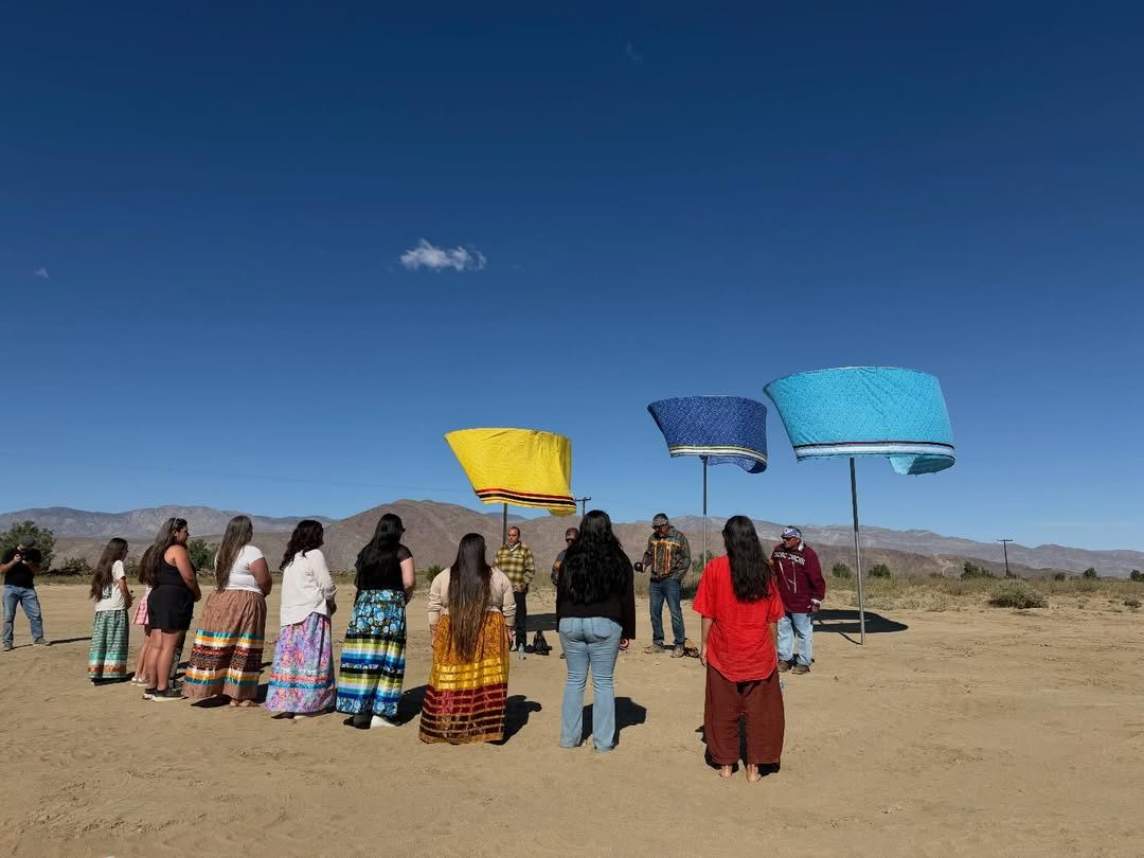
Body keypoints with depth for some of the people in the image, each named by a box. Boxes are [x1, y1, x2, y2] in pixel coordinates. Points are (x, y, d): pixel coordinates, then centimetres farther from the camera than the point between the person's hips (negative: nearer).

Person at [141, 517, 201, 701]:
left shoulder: (157, 551, 18)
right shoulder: (177, 550, -9)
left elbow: (154, 577, 17)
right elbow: (188, 577, -16)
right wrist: (197, 593, 2)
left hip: (156, 597, 9)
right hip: (173, 600, -9)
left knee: (155, 645, 10)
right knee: (169, 646, -7)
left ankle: (151, 687, 15)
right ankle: (162, 690, -5)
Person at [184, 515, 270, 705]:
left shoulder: (221, 552, 14)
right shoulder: (252, 552, -10)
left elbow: (219, 577, 15)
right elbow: (265, 581, -13)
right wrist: (263, 593, 8)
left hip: (219, 601, 7)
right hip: (245, 604, -7)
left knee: (215, 647, 8)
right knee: (242, 651, -1)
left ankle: (205, 688, 12)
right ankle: (237, 696, 2)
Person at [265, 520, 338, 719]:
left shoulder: (290, 559, 14)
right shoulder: (314, 555, -7)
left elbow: (295, 587, 13)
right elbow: (327, 586, -8)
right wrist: (331, 603, 12)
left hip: (290, 615, 7)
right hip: (311, 614, -7)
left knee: (289, 657, 6)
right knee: (311, 658, -1)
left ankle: (285, 702, 8)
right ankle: (309, 702, 0)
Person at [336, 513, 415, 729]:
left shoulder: (366, 551, 11)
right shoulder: (401, 551, -2)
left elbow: (358, 581, 12)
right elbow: (409, 582, -9)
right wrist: (405, 598, 8)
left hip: (364, 605, 4)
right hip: (391, 607, -4)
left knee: (362, 658, 5)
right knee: (386, 660, 0)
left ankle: (359, 711, 10)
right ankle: (378, 713, 1)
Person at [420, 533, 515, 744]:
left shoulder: (443, 577, -1)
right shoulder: (499, 577, -2)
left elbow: (433, 610, 3)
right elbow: (509, 609, 4)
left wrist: (434, 636, 13)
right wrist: (506, 632, 17)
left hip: (452, 635, 1)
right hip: (490, 635, 0)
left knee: (451, 681, 6)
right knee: (488, 680, 6)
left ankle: (448, 728, 13)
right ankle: (489, 727, 11)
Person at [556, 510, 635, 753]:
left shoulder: (571, 558, 3)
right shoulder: (618, 559, -2)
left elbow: (561, 594, 7)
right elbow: (627, 598, 2)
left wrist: (561, 624, 16)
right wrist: (627, 631, 9)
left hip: (571, 623, 2)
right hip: (605, 625, -2)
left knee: (574, 679, 12)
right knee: (603, 681, 5)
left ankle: (569, 737, 17)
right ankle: (603, 741, 10)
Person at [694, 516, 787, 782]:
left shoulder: (715, 568, -9)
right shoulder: (764, 570, -2)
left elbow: (708, 613, -7)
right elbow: (773, 616, 2)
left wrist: (704, 644, 3)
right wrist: (772, 647, 12)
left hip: (724, 652, -1)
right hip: (759, 654, 1)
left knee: (724, 710, 12)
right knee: (758, 710, 11)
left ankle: (726, 764, 21)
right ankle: (753, 767, 17)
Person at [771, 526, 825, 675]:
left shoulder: (808, 555, -17)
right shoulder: (778, 550, 0)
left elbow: (817, 579, -15)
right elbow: (772, 570, 14)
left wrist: (816, 601, -14)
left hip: (802, 603, -5)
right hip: (783, 601, 6)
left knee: (804, 633, 6)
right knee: (784, 630, 14)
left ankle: (804, 663, 17)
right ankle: (784, 659, 26)